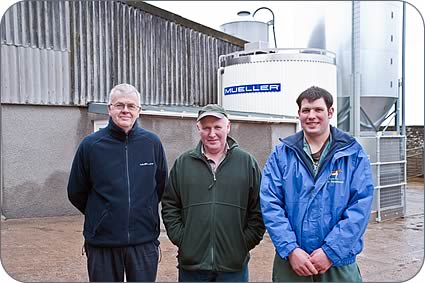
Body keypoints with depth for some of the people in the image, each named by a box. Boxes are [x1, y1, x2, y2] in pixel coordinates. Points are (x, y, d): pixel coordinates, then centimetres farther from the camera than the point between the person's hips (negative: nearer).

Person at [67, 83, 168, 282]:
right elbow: (76, 193, 6)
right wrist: (101, 217, 11)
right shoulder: (90, 145, -3)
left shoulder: (152, 143, 0)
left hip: (144, 241, 1)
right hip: (102, 242, -1)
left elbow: (162, 186, 11)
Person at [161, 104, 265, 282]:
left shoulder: (247, 162, 2)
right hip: (191, 264, 1)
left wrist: (246, 242, -3)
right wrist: (180, 238, -2)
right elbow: (169, 206, 7)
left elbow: (259, 209, 3)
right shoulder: (182, 163, 5)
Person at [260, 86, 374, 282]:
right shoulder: (281, 154, 0)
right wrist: (291, 250, -16)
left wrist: (330, 251, -16)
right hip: (290, 262, 1)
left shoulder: (353, 154, -2)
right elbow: (270, 204, -7)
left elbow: (360, 206, -9)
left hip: (339, 263, 0)